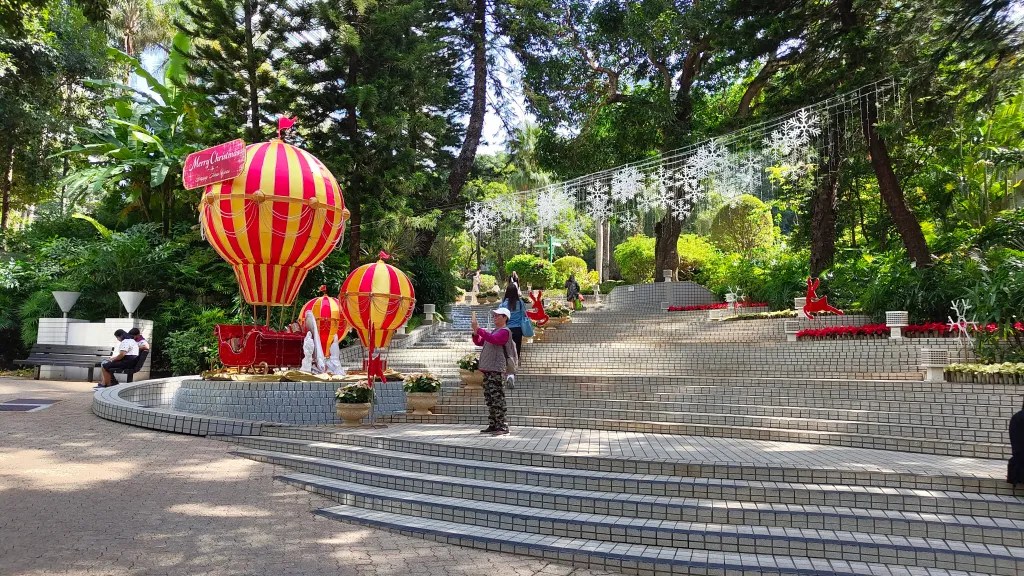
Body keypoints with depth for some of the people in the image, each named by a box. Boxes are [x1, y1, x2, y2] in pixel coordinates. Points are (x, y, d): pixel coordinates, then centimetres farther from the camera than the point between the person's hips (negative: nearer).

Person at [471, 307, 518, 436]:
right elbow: (479, 342, 23)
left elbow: (493, 339, -24)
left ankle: (502, 426, -9)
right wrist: (475, 331, 4)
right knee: (489, 399, 10)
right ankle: (493, 425, 16)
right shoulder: (493, 332, 24)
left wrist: (478, 329, -24)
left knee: (497, 399, -10)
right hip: (488, 370, 9)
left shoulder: (505, 331, -6)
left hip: (497, 370, -9)